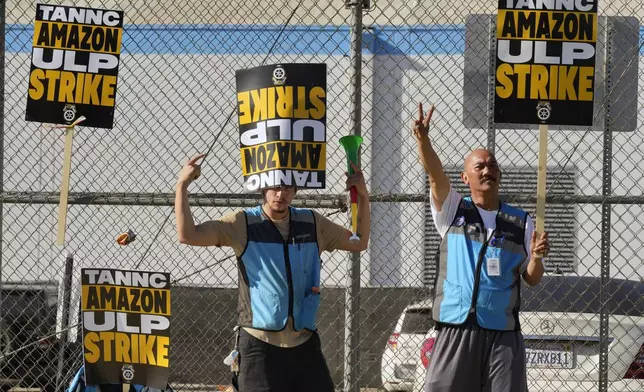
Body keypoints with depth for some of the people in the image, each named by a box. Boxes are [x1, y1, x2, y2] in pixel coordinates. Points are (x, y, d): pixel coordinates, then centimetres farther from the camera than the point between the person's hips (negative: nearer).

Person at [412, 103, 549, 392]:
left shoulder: (520, 222, 9)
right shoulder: (452, 211, 7)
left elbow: (532, 279, 11)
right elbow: (436, 174, -12)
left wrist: (536, 258, -12)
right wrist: (423, 139, -30)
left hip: (503, 335, 1)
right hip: (455, 331, -1)